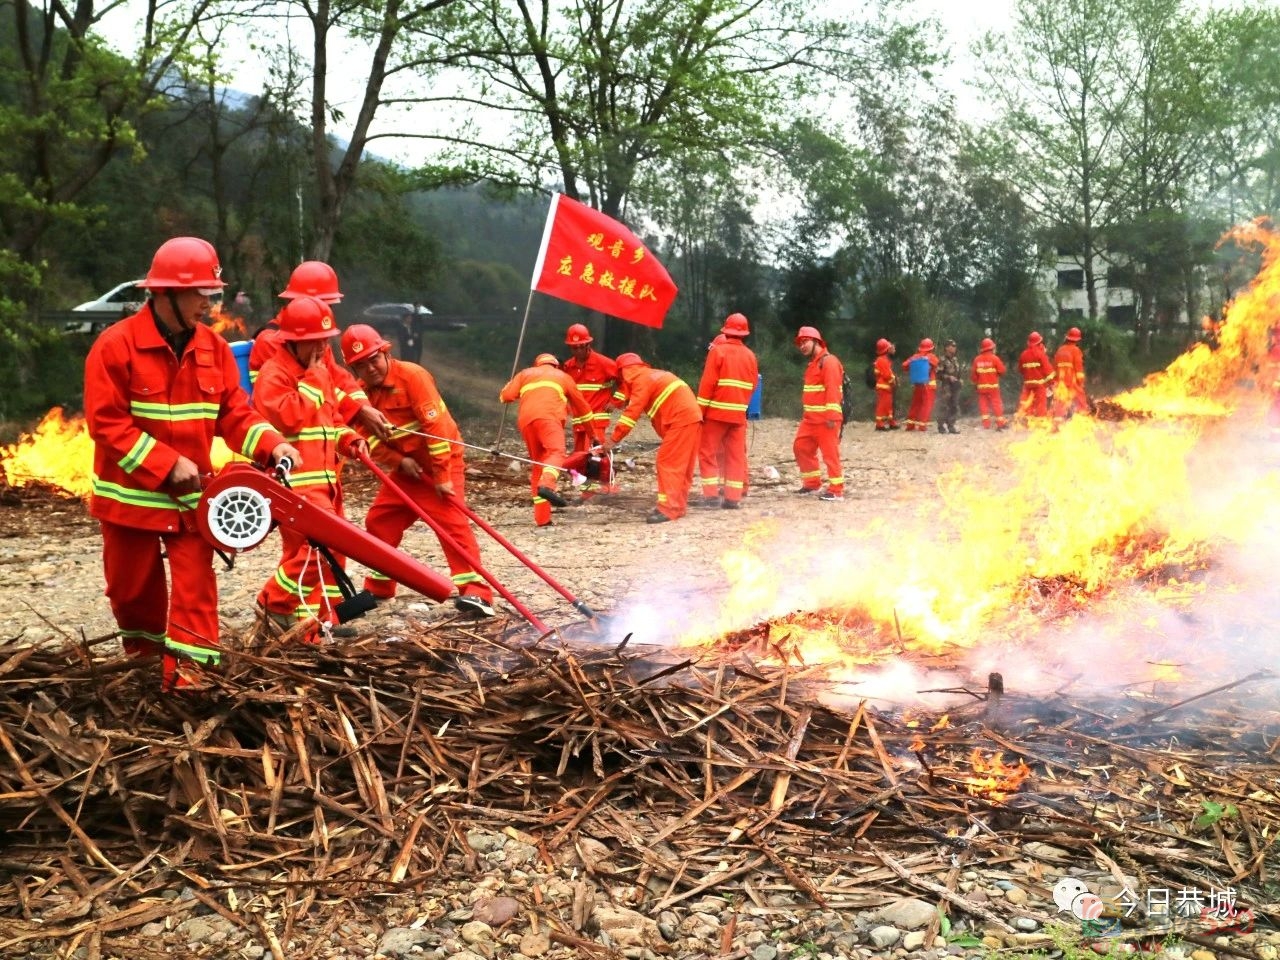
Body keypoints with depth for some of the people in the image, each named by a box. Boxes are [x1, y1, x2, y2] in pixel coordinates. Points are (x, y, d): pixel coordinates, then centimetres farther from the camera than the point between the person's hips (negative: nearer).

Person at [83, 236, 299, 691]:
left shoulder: (213, 348, -1)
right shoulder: (116, 345, -14)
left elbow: (234, 413, 0)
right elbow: (106, 423, -16)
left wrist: (272, 445, -19)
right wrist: (168, 464, -22)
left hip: (192, 494, 2)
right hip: (132, 492, -2)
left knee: (194, 581, -4)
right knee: (131, 584, 15)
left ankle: (186, 665, 2)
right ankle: (143, 647, 42)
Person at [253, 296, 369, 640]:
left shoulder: (321, 372, 18)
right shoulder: (273, 373, -9)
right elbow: (287, 418, -23)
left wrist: (350, 440, 7)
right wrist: (310, 381, -18)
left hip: (325, 477, 9)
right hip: (295, 480, -9)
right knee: (317, 544, -17)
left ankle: (323, 616, 21)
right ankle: (274, 601, 3)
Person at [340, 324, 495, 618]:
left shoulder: (412, 375, -19)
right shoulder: (363, 392, 1)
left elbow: (436, 425, -23)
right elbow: (370, 440, 3)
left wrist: (442, 475, -24)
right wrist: (399, 461, -15)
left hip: (440, 462, -7)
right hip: (405, 467, 7)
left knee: (452, 523, -18)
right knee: (379, 522, 10)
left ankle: (476, 593, -21)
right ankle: (378, 588, 27)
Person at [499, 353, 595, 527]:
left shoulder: (525, 373, 32)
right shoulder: (563, 376, 31)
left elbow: (506, 396, 19)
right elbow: (582, 407, 37)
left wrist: (510, 383, 43)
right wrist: (594, 434, 47)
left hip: (525, 420, 3)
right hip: (547, 417, -3)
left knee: (538, 464, 10)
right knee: (556, 452, -21)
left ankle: (542, 518, 4)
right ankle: (546, 486, -54)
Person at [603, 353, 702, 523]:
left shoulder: (641, 379, -5)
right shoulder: (653, 375, 25)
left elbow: (633, 412, -12)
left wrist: (613, 440, -11)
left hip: (681, 419, -10)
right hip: (690, 417, 10)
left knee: (667, 463, -9)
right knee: (682, 465, 13)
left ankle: (668, 508, -14)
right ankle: (678, 505, 18)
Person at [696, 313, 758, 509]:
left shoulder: (717, 351, -8)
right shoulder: (750, 355, 5)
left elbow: (707, 383, -11)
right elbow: (753, 385, 11)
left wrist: (700, 409, -8)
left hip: (717, 411, -4)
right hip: (738, 413, 4)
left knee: (707, 452, 5)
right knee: (736, 455, 6)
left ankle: (711, 494, -2)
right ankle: (733, 497, 3)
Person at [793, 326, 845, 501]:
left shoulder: (828, 361, -12)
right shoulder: (813, 363, 20)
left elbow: (832, 390, -20)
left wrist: (832, 415, -26)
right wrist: (806, 413, 21)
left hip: (825, 418, -10)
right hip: (810, 418, 10)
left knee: (830, 453, -8)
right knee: (801, 447, 12)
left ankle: (836, 491, -5)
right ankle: (812, 483, 23)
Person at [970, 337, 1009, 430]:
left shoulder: (977, 359, 1)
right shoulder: (994, 358, -9)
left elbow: (973, 373, 3)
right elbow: (1002, 371, -7)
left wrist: (975, 382, 17)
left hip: (981, 386, 3)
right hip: (993, 386, -3)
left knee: (983, 404, 5)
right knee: (997, 404, 3)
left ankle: (986, 424, 1)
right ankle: (1001, 423, 2)